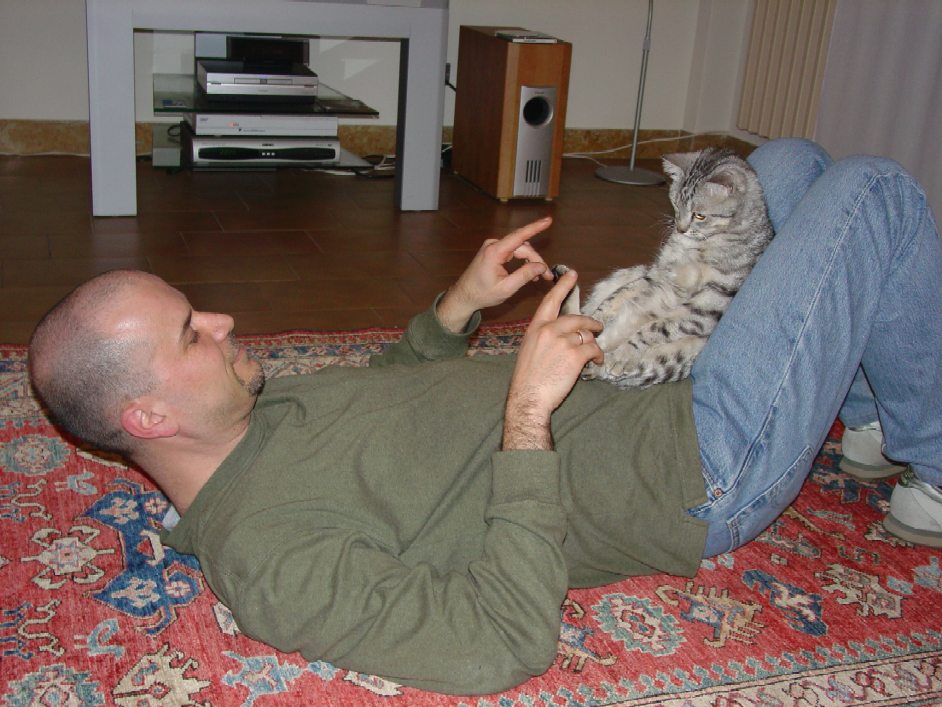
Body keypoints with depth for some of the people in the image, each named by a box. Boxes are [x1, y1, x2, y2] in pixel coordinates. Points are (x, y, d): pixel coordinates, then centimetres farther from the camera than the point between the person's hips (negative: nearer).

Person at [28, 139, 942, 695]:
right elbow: (509, 643, -31)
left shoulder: (254, 411, 1)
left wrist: (461, 304, 2)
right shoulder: (267, 558, -26)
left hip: (649, 399, 9)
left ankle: (869, 412, 31)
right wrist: (529, 414, -31)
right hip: (701, 474, -8)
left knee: (785, 162, 16)